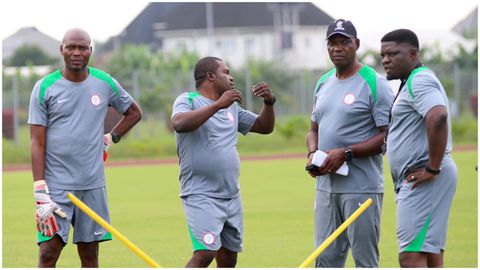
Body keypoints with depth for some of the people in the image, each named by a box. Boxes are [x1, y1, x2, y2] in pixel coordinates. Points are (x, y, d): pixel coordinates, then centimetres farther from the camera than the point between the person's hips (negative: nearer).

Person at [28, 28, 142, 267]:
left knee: (90, 254, 7)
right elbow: (37, 143, -6)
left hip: (93, 185, 3)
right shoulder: (45, 88, -3)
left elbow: (134, 112, 24)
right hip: (56, 185, -3)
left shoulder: (105, 83, 5)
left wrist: (111, 138, 10)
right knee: (49, 253, -10)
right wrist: (40, 193, -13)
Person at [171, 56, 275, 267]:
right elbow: (179, 123, -25)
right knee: (205, 254, -23)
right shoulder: (188, 100, -3)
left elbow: (264, 127, 24)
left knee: (228, 260, 9)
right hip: (201, 196, -8)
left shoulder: (232, 107, 18)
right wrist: (218, 105, -27)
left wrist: (269, 102, 5)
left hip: (232, 196, 8)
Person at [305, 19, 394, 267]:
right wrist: (312, 153, 2)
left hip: (362, 188, -7)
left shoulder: (374, 83, -8)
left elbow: (388, 135, -13)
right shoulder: (323, 84, 16)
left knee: (365, 260, -4)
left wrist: (346, 153, -18)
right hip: (326, 187, 7)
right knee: (326, 259, 9)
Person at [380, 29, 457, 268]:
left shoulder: (419, 81, -12)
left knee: (411, 257, -16)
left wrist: (433, 169, -25)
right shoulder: (412, 82, 22)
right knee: (431, 257, 11)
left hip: (422, 182, -11)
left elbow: (438, 118, -29)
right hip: (415, 183, 11)